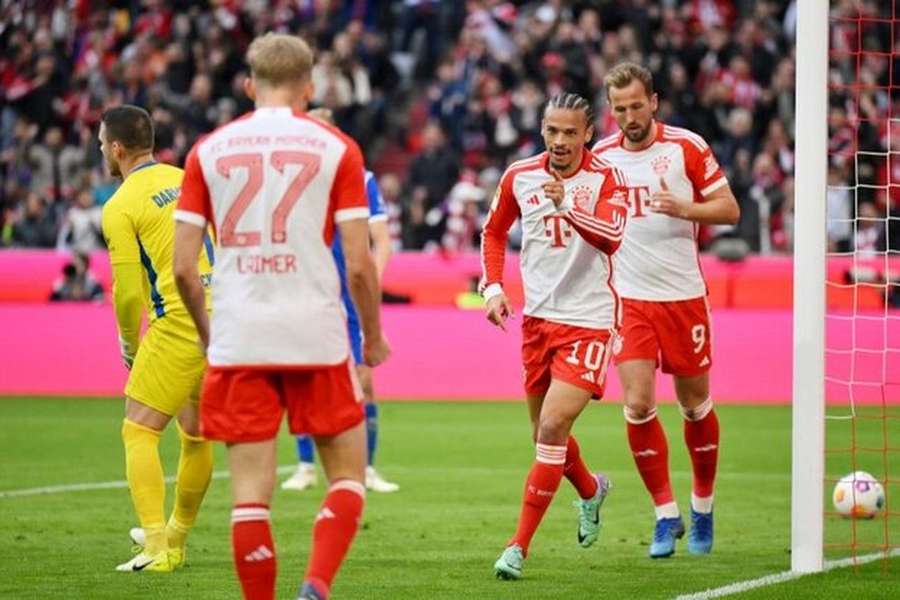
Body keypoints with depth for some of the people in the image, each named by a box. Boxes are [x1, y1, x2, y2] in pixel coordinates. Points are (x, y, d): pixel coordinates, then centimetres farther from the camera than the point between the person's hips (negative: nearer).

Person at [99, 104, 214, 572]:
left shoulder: (120, 207, -5)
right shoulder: (188, 181, 14)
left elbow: (129, 292, -6)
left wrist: (130, 347, 10)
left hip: (180, 320, -7)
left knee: (139, 432, -1)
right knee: (196, 435, 19)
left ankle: (156, 549, -13)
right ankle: (175, 539, 34)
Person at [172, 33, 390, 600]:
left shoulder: (209, 151, 6)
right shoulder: (336, 148, 1)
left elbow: (183, 266, 3)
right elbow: (359, 265, -4)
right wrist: (374, 336, 12)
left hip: (238, 341, 1)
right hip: (317, 339, -1)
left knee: (251, 493, 4)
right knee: (347, 476, 11)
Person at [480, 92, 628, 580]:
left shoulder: (605, 180, -10)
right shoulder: (519, 177, 3)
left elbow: (611, 237, -28)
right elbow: (494, 231, 19)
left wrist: (567, 206, -44)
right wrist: (492, 287, 6)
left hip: (588, 321, -5)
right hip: (537, 318, 5)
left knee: (553, 427, -16)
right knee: (545, 434, 15)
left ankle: (520, 546, -11)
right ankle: (590, 490, 48)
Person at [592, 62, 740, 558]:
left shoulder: (686, 147, -5)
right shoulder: (599, 157, 4)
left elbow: (729, 209, -5)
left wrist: (683, 208, -22)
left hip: (682, 295, -1)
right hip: (629, 299, 2)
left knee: (695, 404, 8)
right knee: (638, 406, -10)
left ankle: (702, 507, 28)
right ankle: (666, 515, 2)